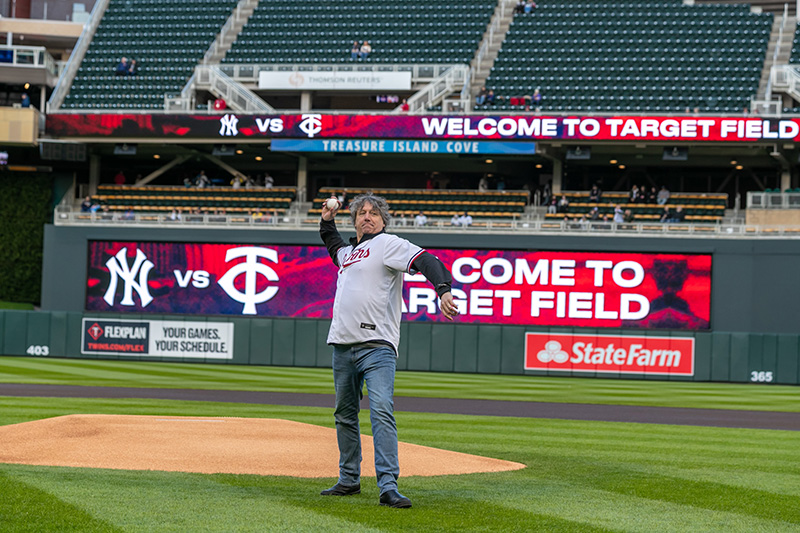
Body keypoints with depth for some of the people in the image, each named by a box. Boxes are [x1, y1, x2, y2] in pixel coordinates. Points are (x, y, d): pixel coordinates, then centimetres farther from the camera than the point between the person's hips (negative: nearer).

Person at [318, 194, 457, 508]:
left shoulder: (388, 244, -1)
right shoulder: (348, 252, 22)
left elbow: (425, 260, -18)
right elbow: (335, 248, 49)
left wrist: (443, 291, -36)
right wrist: (327, 221, 31)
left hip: (377, 346, -8)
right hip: (342, 345, 8)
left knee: (382, 411, -19)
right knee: (345, 414, 15)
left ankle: (388, 485, -26)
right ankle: (349, 479, 27)